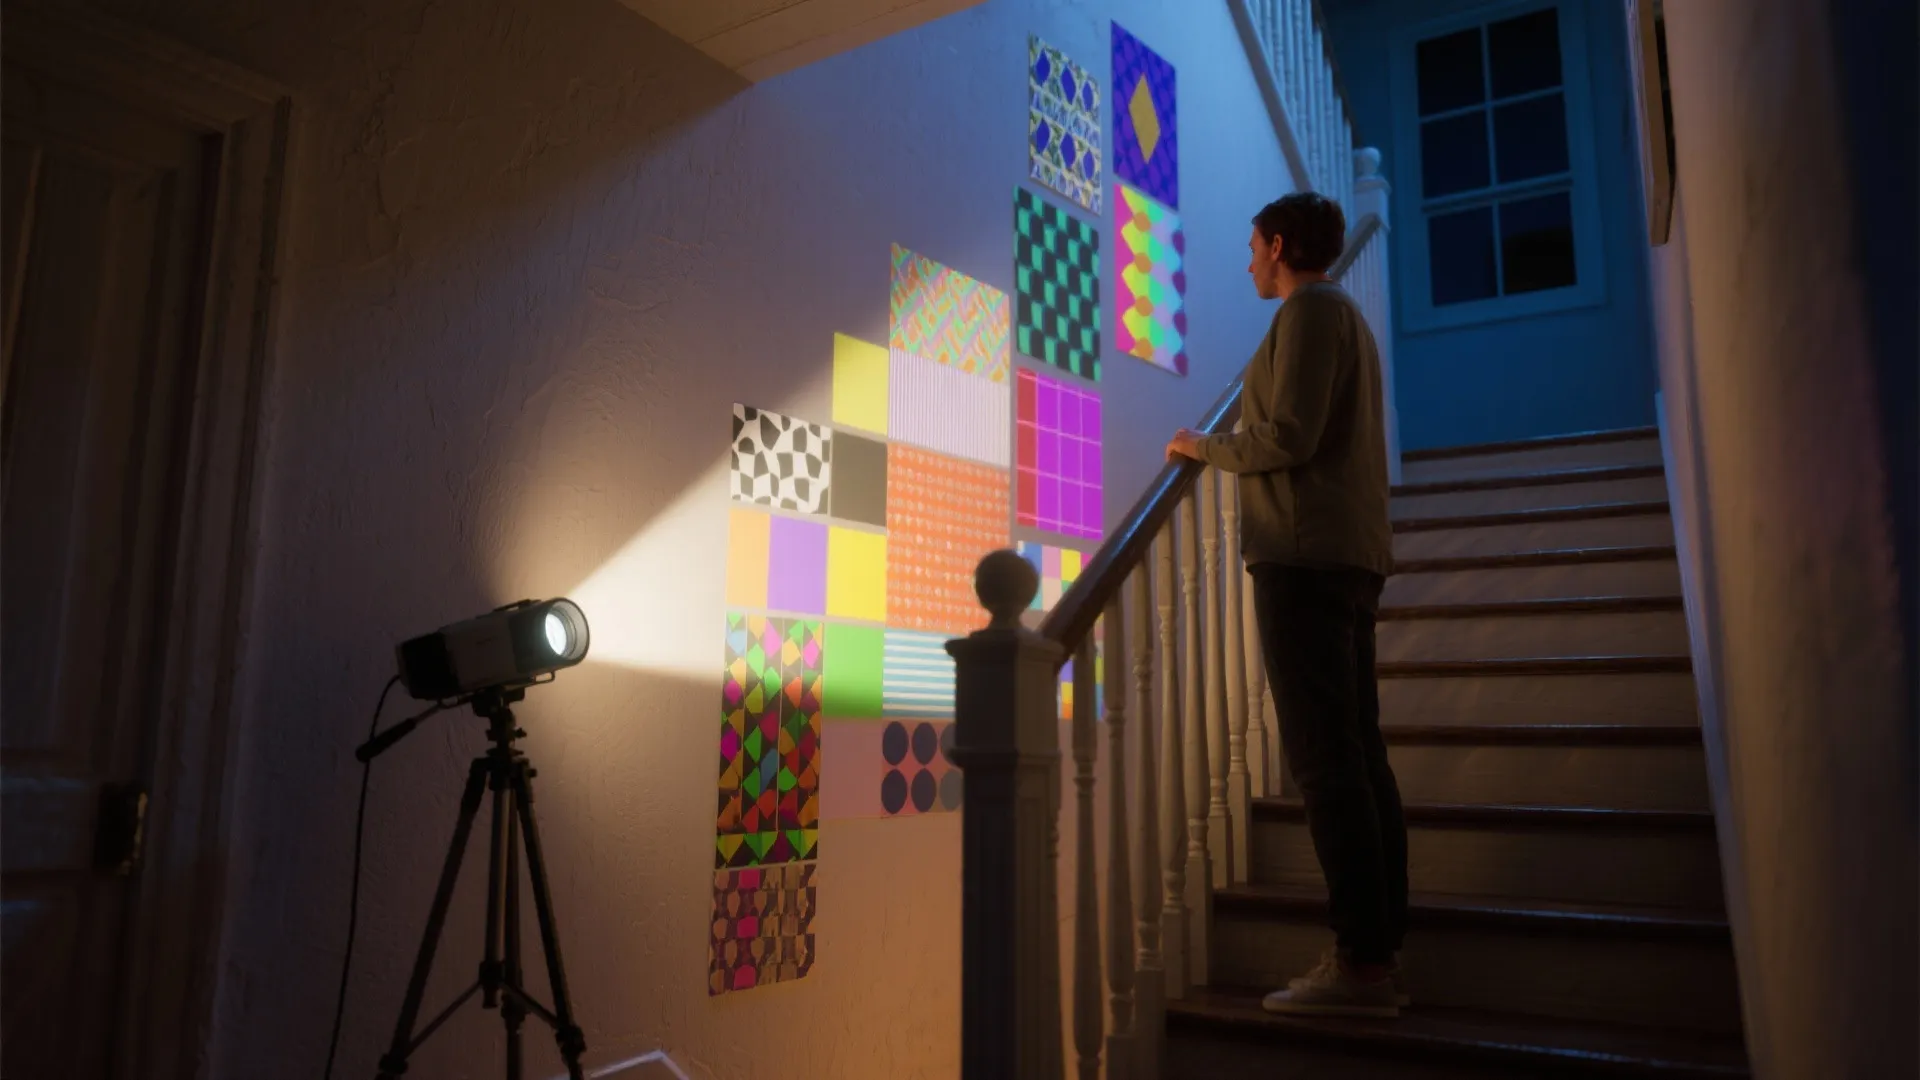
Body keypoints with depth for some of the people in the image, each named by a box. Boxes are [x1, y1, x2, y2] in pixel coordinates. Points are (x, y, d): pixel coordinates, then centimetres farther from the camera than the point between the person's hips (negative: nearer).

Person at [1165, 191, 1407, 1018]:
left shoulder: (1310, 310, -4)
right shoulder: (1346, 317, 25)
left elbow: (1289, 436, -15)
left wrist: (1204, 447, 0)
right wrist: (1224, 447, 26)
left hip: (1305, 553, -10)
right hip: (1353, 554, 10)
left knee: (1323, 755, -12)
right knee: (1357, 752, 6)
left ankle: (1360, 962, -11)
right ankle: (1380, 955, 8)